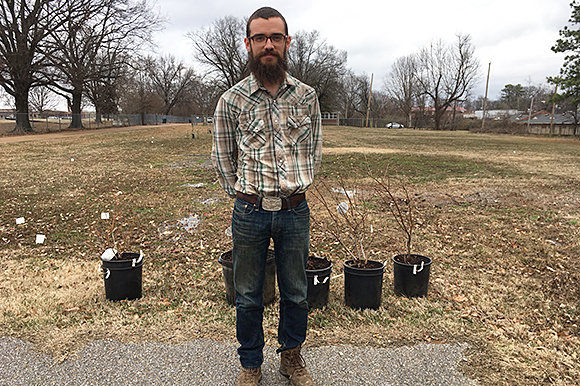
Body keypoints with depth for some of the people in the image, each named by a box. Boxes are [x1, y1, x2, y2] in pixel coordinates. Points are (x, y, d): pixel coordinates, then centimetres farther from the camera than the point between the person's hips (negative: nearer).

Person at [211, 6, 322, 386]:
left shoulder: (307, 96, 2)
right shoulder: (231, 100, -3)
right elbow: (222, 157, 7)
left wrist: (296, 189, 8)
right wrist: (242, 195, 7)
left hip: (296, 211, 1)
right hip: (249, 212, -1)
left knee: (296, 293, 15)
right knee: (247, 296, 12)